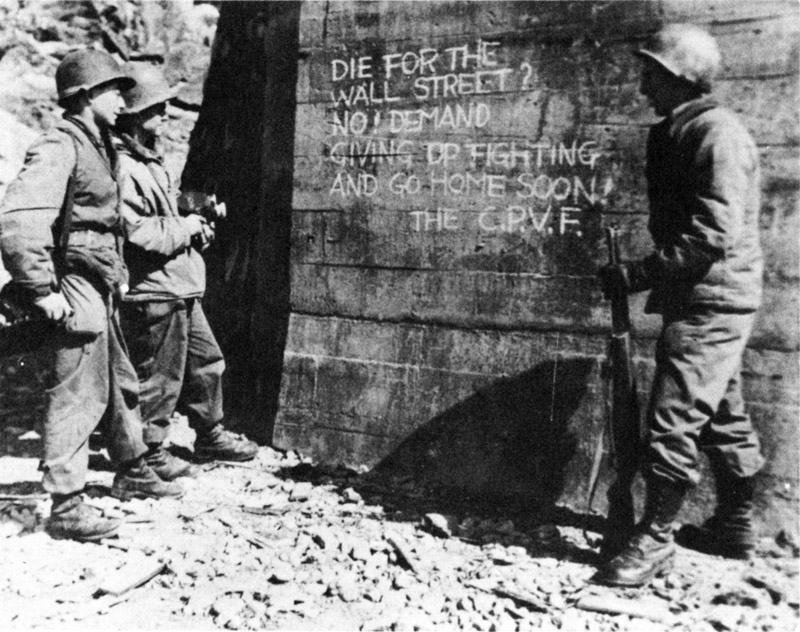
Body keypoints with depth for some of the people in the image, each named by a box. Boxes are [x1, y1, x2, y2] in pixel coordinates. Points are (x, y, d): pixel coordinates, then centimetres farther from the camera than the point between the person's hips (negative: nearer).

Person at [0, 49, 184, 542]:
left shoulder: (98, 146, 15)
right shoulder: (60, 147, -14)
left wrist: (119, 273, 19)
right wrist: (42, 290, -23)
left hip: (102, 291, 10)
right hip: (76, 288, -10)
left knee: (121, 385, 19)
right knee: (78, 396, -5)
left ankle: (133, 474, 36)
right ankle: (66, 508, 6)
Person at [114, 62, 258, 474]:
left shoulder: (149, 162, 16)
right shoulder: (123, 168, -18)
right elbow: (138, 233, -27)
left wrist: (194, 224, 8)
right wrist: (186, 227, -13)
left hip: (180, 290, 11)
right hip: (153, 293, -11)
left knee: (206, 362, 19)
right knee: (159, 378, 2)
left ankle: (210, 436, 34)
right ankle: (147, 454, 20)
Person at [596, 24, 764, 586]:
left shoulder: (716, 133, -14)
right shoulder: (678, 133, 16)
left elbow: (714, 232, -23)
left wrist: (638, 274, -22)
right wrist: (647, 276, 11)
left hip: (711, 301, -10)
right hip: (699, 299, 10)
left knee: (675, 419, -7)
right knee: (722, 416, 16)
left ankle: (655, 541, 4)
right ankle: (735, 528, 30)